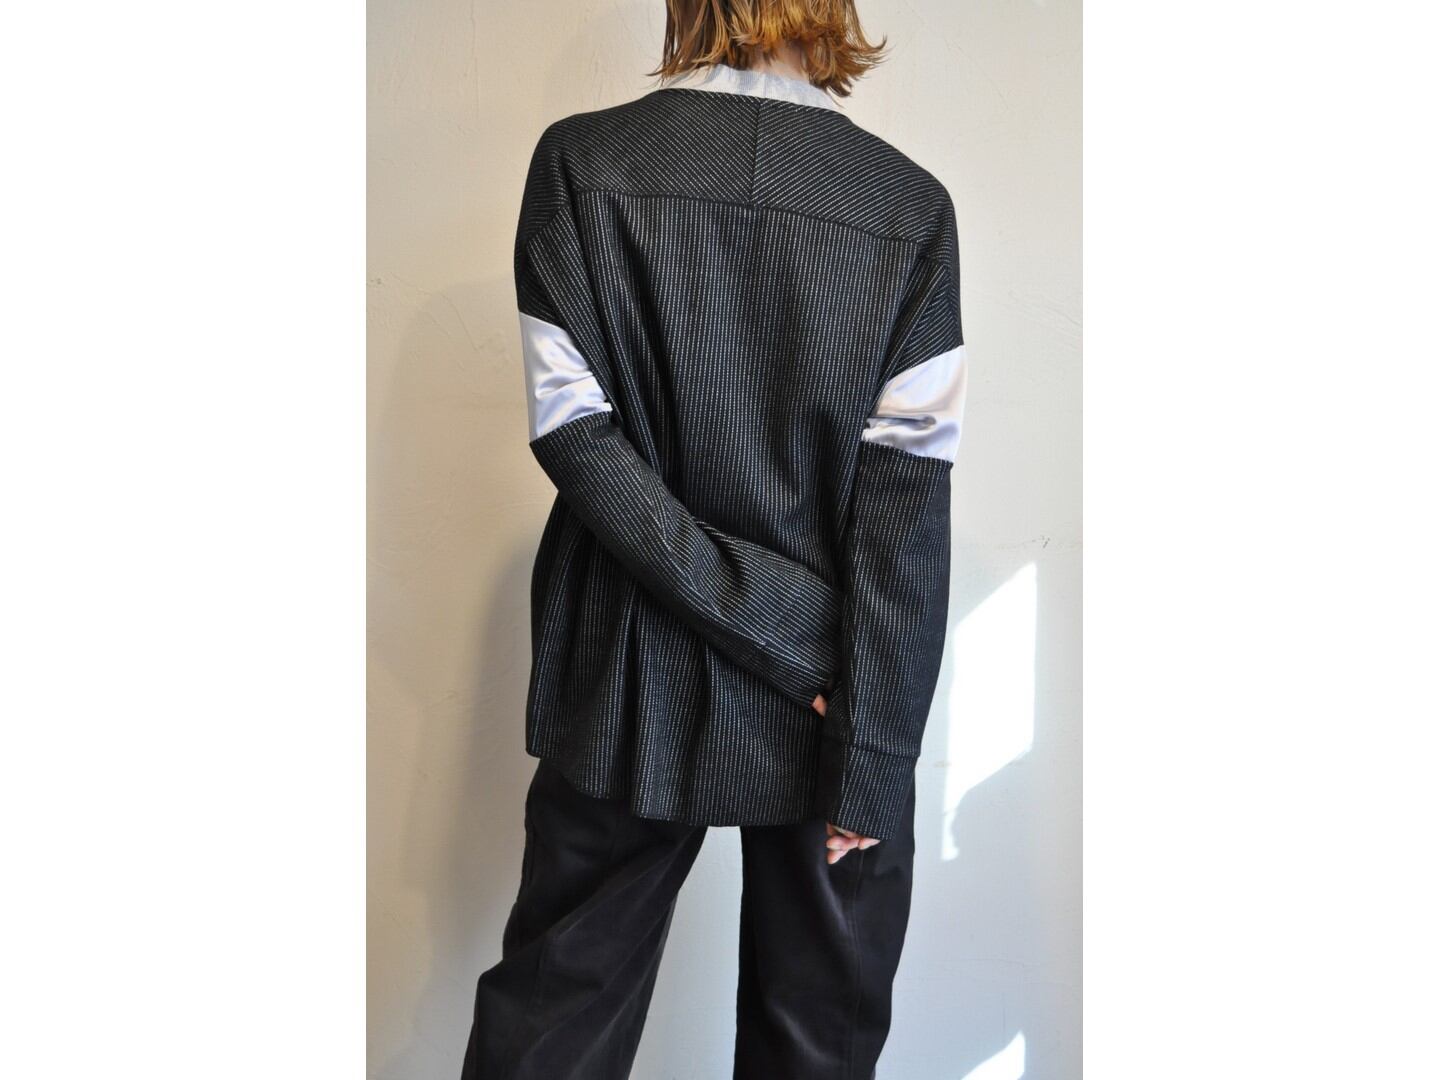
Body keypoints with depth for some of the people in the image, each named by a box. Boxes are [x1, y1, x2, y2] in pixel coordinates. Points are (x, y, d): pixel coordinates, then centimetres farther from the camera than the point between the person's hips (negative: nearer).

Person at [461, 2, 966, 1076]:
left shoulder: (580, 159, -5)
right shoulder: (913, 204, -6)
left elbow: (578, 440, -12)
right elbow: (908, 505, -11)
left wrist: (785, 633, -11)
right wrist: (871, 756, -7)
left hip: (628, 695, 1)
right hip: (829, 711, 1)